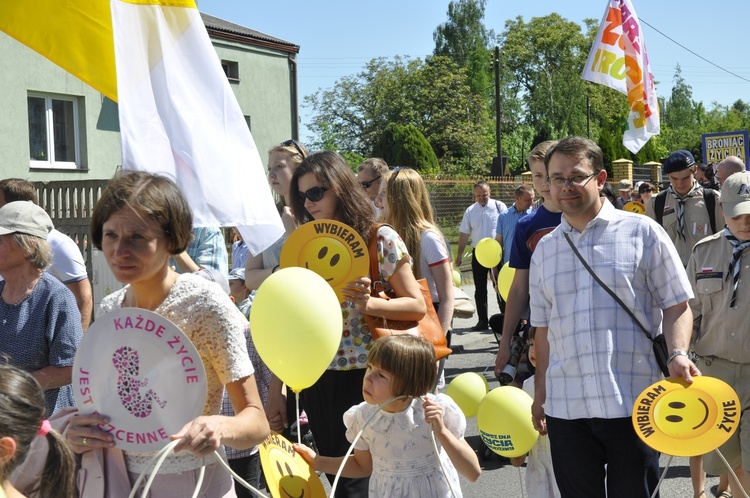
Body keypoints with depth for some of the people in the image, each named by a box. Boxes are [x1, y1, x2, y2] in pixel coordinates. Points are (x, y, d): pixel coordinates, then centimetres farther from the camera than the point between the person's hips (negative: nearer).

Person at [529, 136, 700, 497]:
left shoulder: (642, 232, 1)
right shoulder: (545, 249, 12)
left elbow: (676, 306, 0)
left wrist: (678, 354, -17)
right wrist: (539, 393, 14)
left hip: (633, 403, -3)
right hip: (565, 406, 3)